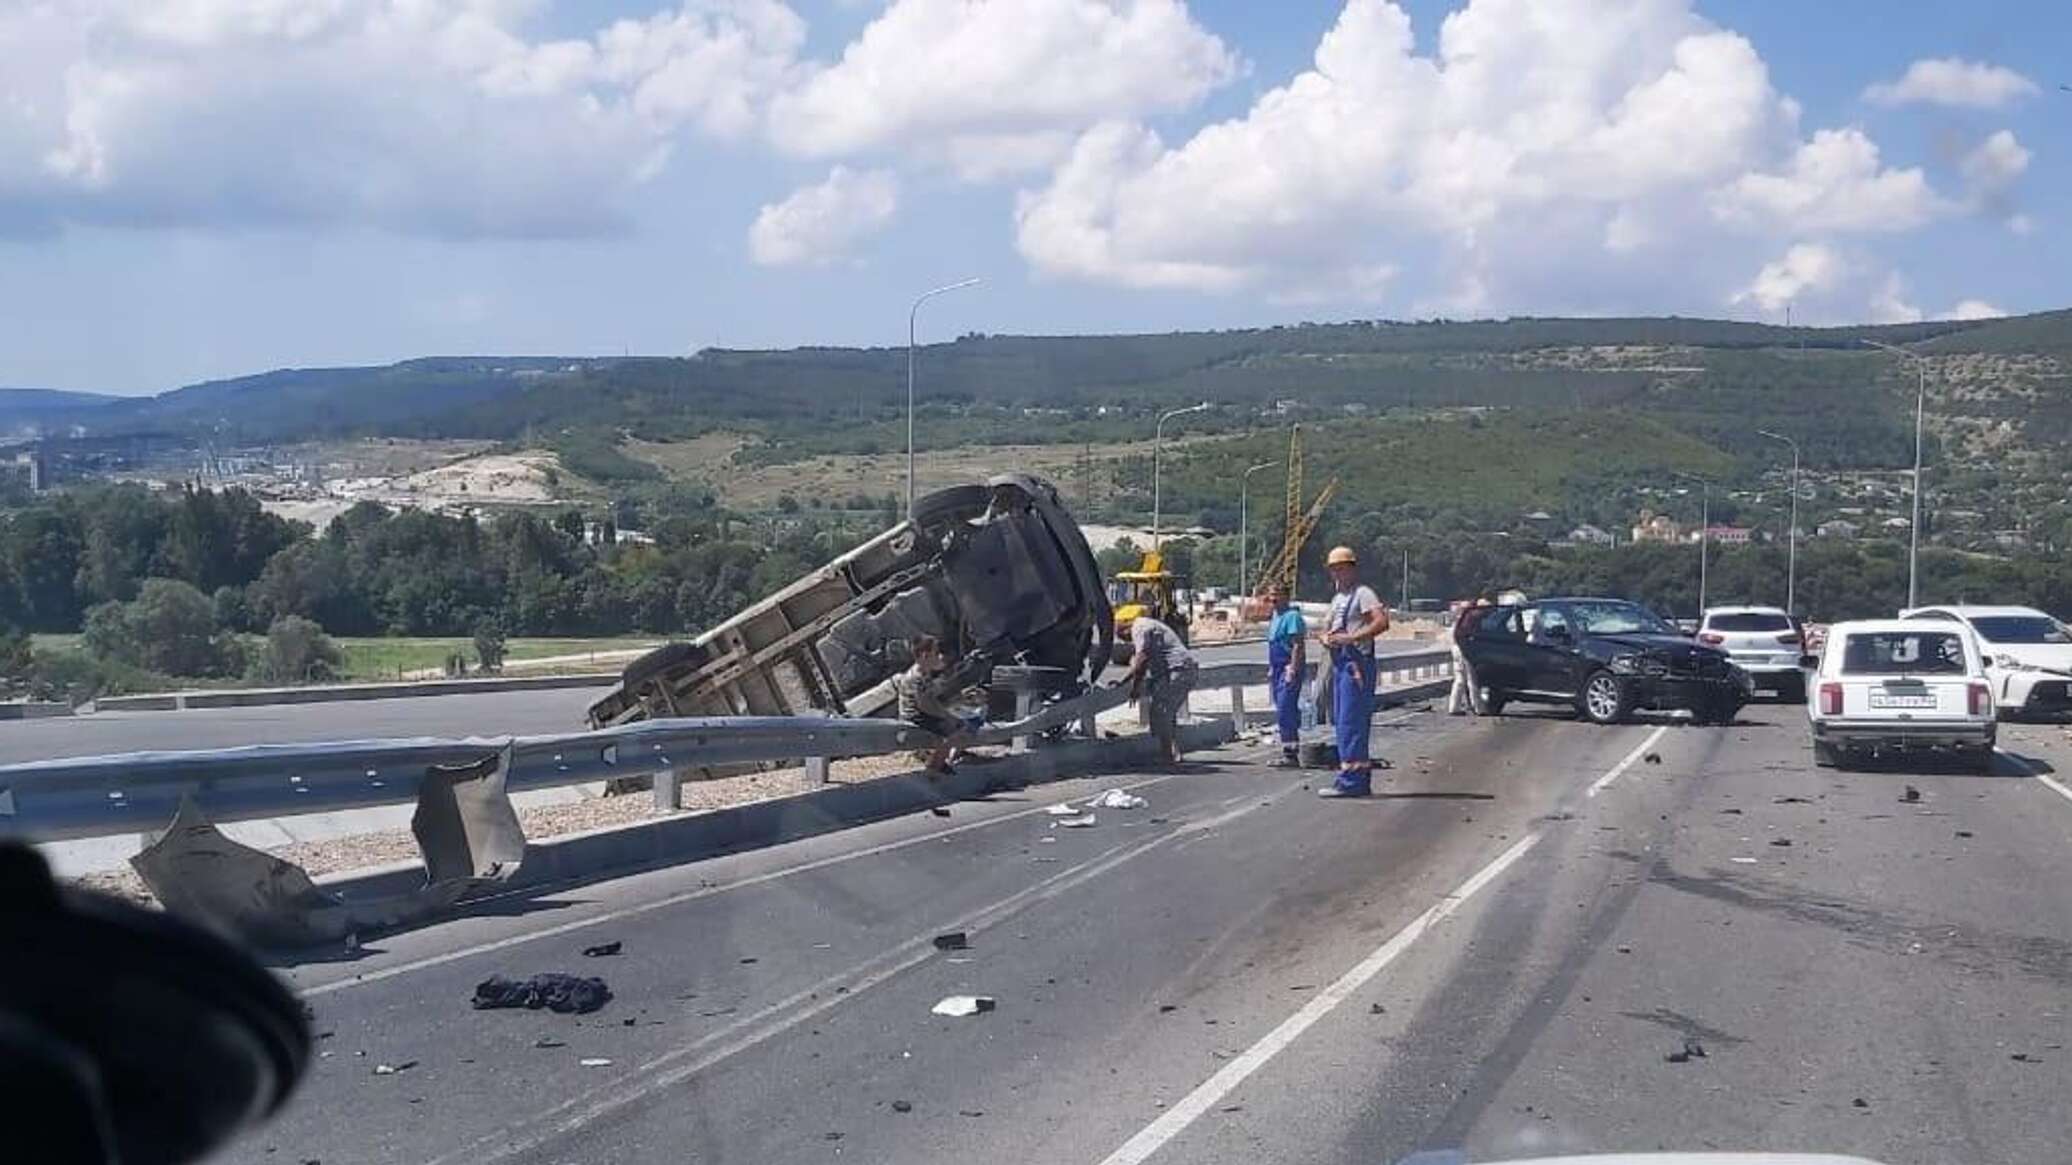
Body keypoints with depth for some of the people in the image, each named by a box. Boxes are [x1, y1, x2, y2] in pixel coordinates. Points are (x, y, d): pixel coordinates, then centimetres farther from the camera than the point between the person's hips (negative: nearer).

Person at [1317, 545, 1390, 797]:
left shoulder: (1363, 593, -7)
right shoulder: (1338, 598, 22)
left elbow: (1382, 622, -20)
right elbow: (1326, 628, 24)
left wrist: (1350, 637, -22)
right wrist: (1326, 637, 0)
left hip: (1357, 662, -10)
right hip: (1339, 662, 10)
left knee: (1350, 722, -13)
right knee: (1340, 720, 11)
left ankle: (1349, 781, -14)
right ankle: (1361, 780, 16)